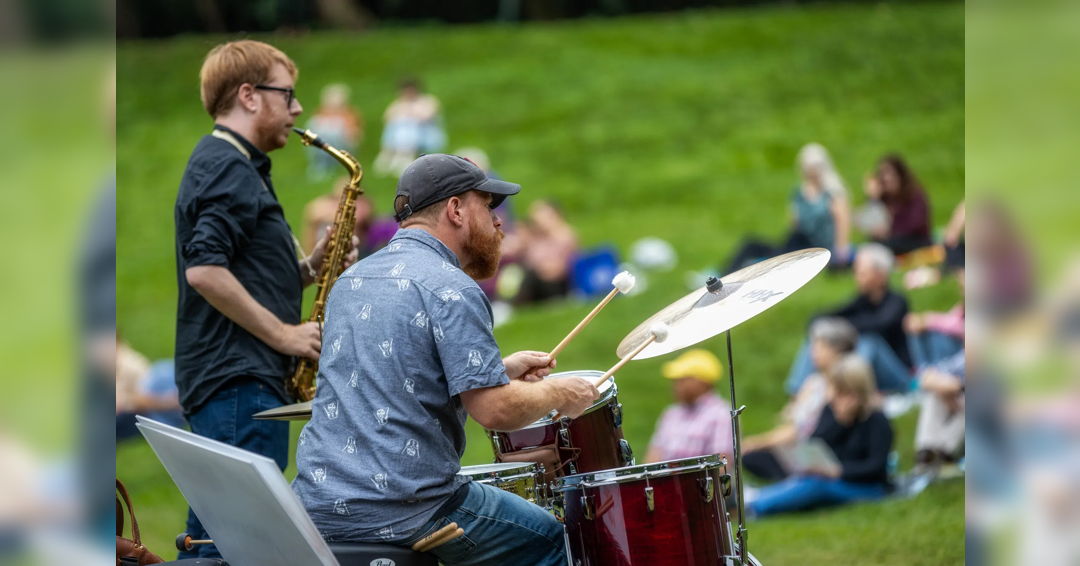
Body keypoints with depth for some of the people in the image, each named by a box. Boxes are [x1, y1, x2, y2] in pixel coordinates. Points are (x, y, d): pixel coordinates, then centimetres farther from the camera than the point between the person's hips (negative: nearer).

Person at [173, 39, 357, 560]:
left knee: (209, 540, 10)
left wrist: (309, 267, 10)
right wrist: (283, 334, -18)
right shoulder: (228, 168, -10)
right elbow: (204, 270, -23)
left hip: (220, 383, 11)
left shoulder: (225, 165, 22)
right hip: (239, 381, -11)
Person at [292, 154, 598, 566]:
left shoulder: (351, 280, 14)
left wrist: (500, 370, 21)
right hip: (403, 513, -9)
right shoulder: (450, 289, -13)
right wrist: (558, 395, 0)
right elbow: (494, 410, -19)